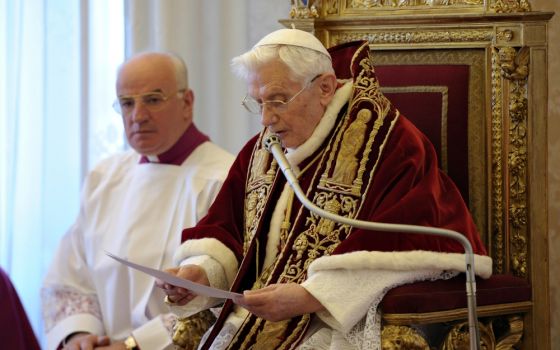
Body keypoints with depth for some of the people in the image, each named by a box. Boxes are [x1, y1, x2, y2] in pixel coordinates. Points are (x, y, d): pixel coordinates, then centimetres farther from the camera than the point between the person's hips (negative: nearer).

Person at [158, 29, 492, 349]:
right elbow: (223, 230, 17)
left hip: (345, 321, -6)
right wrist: (201, 270, -6)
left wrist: (311, 297, -25)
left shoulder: (391, 145, -8)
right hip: (254, 319, 6)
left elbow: (399, 251, -17)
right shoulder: (261, 151, 14)